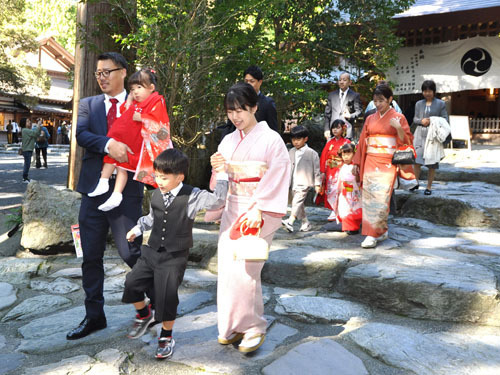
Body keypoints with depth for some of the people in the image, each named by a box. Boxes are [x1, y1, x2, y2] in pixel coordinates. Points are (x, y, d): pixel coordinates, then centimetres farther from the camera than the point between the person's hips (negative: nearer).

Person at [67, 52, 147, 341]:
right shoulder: (89, 104, 12)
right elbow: (81, 134, -6)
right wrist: (108, 144, -22)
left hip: (127, 189, -4)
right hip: (95, 187, 4)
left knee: (131, 252, -2)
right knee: (91, 256, 10)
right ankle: (94, 316, 25)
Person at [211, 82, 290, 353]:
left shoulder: (271, 139, -6)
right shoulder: (228, 141, 11)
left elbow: (276, 178, -12)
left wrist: (258, 210, -21)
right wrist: (217, 167, -7)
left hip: (260, 211, -6)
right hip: (232, 209, 6)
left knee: (244, 268, -11)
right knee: (227, 266, 5)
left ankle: (253, 327, 6)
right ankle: (233, 325, 20)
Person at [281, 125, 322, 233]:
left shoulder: (311, 153, -4)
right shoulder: (291, 152, 11)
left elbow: (317, 169, -1)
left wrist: (317, 184, -2)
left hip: (304, 183, -6)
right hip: (294, 183, 6)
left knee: (297, 201, -19)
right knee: (299, 204, 11)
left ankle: (290, 222, -28)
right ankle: (305, 223, 23)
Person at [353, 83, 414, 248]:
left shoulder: (398, 118, 2)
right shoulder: (370, 119, 14)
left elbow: (406, 141, -1)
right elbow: (362, 142, 17)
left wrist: (398, 128, -19)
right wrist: (356, 163, 15)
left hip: (387, 164, -4)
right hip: (370, 163, 4)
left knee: (380, 198, -10)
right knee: (369, 196, 0)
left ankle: (373, 235, -6)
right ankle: (382, 232, 13)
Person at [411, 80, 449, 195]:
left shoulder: (440, 104, 5)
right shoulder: (419, 104, 13)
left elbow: (445, 119, 2)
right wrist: (421, 121, -8)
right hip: (420, 134, 2)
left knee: (432, 162, 2)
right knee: (416, 159, -7)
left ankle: (429, 187, 10)